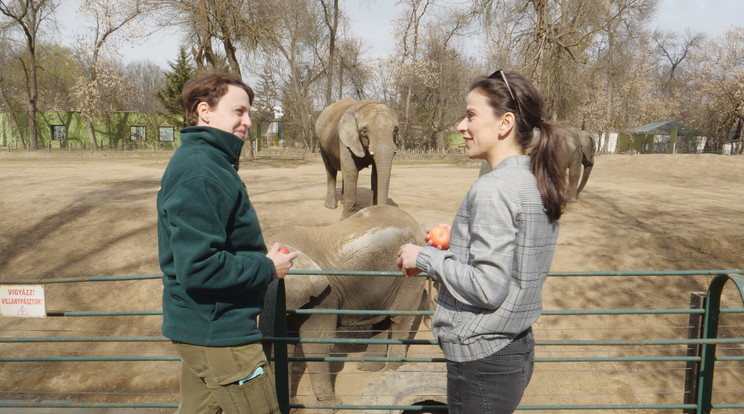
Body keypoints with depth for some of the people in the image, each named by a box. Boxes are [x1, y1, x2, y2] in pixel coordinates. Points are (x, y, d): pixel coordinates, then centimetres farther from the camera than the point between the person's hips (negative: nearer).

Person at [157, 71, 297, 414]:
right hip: (218, 333, -10)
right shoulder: (199, 174, -22)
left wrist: (261, 258, 7)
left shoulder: (207, 162, 10)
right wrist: (267, 268, -17)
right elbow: (198, 268, -28)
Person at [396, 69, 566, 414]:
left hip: (483, 362, -9)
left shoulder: (493, 187, -21)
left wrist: (425, 258, -13)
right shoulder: (537, 182, 6)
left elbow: (488, 288, -24)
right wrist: (455, 245, 13)